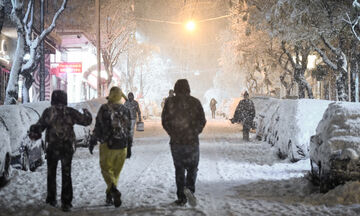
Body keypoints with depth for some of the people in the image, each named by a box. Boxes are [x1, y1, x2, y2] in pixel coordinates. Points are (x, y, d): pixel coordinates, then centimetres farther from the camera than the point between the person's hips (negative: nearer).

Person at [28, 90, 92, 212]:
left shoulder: (48, 112, -7)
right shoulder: (70, 112, -3)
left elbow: (39, 126, -8)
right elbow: (86, 121, 4)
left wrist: (33, 133, 11)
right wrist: (87, 113, 24)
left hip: (52, 147, 0)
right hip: (68, 147, 1)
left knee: (51, 173, 18)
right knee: (66, 175, 7)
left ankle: (51, 199, 25)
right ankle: (66, 203, 3)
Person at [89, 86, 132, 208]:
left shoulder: (104, 109, -7)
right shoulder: (125, 110, 6)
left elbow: (97, 127, -7)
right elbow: (129, 130, 10)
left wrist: (92, 142, 3)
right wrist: (129, 148, 17)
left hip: (107, 145, -4)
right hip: (122, 146, 4)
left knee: (106, 169, 4)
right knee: (116, 171, 14)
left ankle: (114, 190, -20)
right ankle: (109, 196, 18)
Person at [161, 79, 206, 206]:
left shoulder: (170, 102, -2)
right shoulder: (195, 102, -4)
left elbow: (164, 121, -2)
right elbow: (202, 121, -3)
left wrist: (172, 133, 11)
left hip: (176, 142, 1)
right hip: (192, 141, -1)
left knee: (179, 169, 12)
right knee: (192, 167, 13)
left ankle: (181, 198, 11)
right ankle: (189, 188, -12)